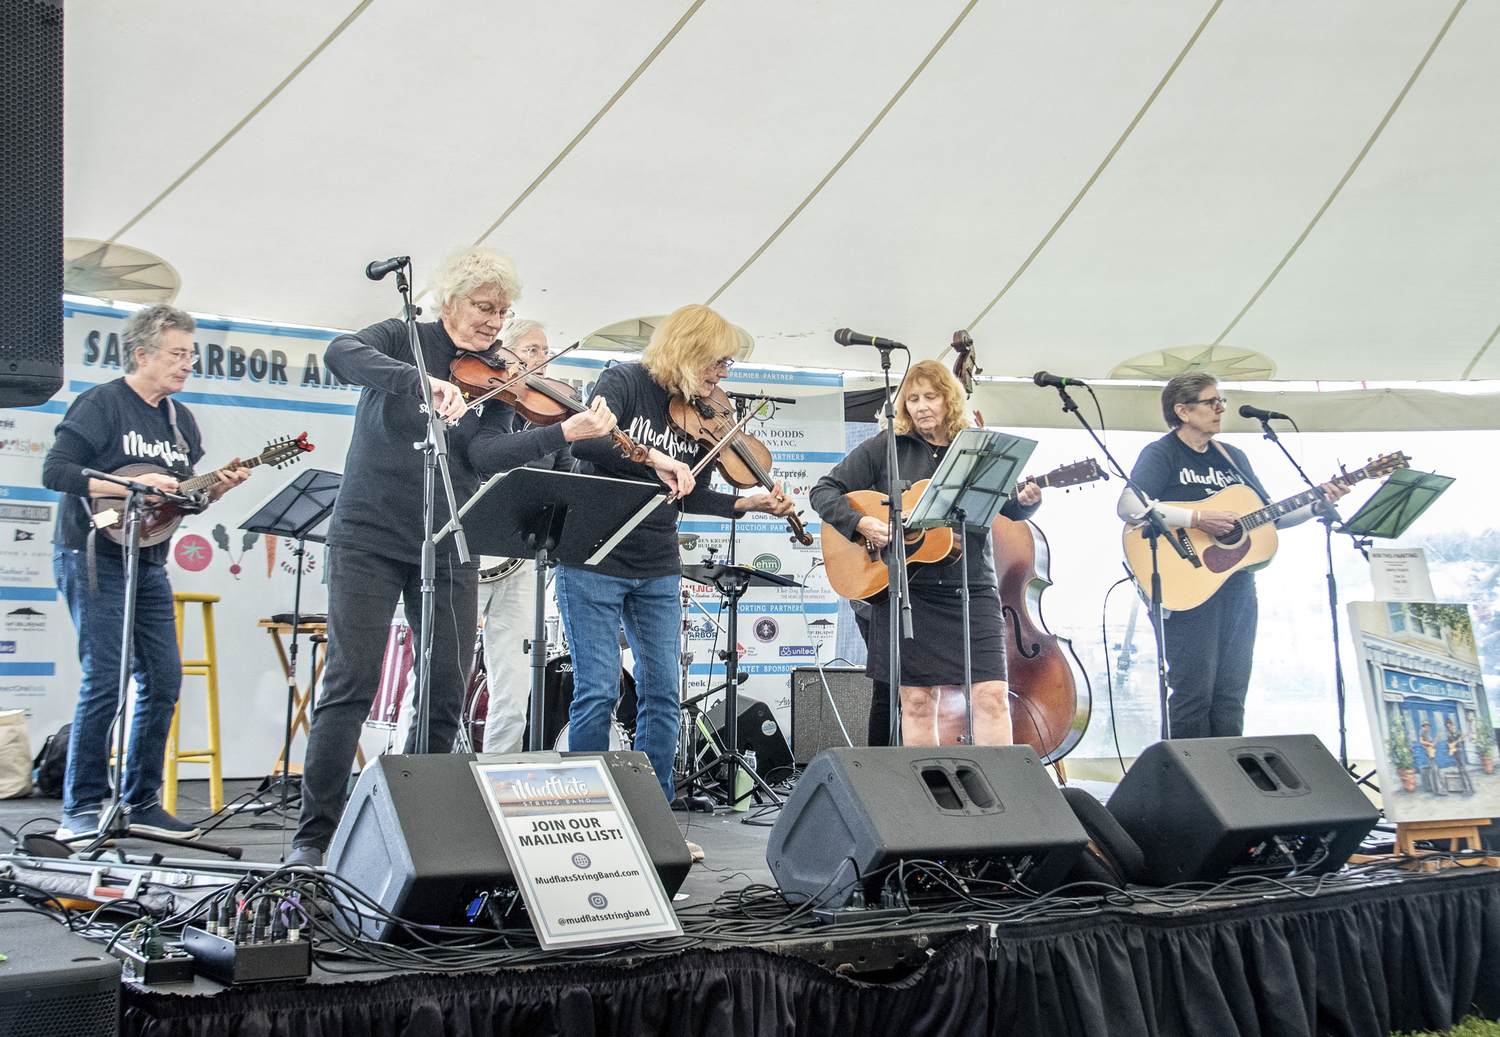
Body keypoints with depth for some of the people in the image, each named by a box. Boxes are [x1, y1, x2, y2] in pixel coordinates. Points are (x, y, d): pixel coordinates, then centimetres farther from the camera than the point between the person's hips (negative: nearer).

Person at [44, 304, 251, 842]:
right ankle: (81, 811, -4)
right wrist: (131, 485, -23)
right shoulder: (102, 403, -8)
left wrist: (215, 488, -2)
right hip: (93, 555, -8)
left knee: (164, 676, 4)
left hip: (148, 561, 8)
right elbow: (54, 470, -16)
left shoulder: (180, 419, 15)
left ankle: (140, 801, 14)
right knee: (106, 678, -12)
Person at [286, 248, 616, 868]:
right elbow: (341, 355, -21)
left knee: (448, 693, 0)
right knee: (352, 682, -10)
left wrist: (567, 433, -24)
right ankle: (314, 835, -2)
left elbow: (486, 454, -9)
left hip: (448, 550, 4)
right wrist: (422, 381, -37)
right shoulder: (402, 340, 1)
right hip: (370, 538, -4)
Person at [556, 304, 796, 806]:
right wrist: (654, 456, -35)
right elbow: (582, 438, -27)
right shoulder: (624, 383, -9)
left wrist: (751, 503, -1)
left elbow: (691, 497, 13)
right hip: (594, 561, -6)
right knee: (598, 690, -5)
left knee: (661, 692, 5)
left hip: (657, 573, 6)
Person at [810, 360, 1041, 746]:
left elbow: (1006, 504, 9)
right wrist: (860, 523, -12)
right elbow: (824, 491, 4)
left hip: (974, 588, 1)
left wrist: (1025, 501, -14)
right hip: (906, 592, -1)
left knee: (993, 695, -6)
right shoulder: (884, 448, 5)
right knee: (917, 699, 1)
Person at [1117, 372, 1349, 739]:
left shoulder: (1233, 457, 19)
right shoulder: (1162, 453, -4)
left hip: (1237, 582, 7)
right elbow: (1129, 506, -21)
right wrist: (1198, 519, -24)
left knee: (1231, 694, 6)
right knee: (1194, 691, -9)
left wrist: (1316, 505, 5)